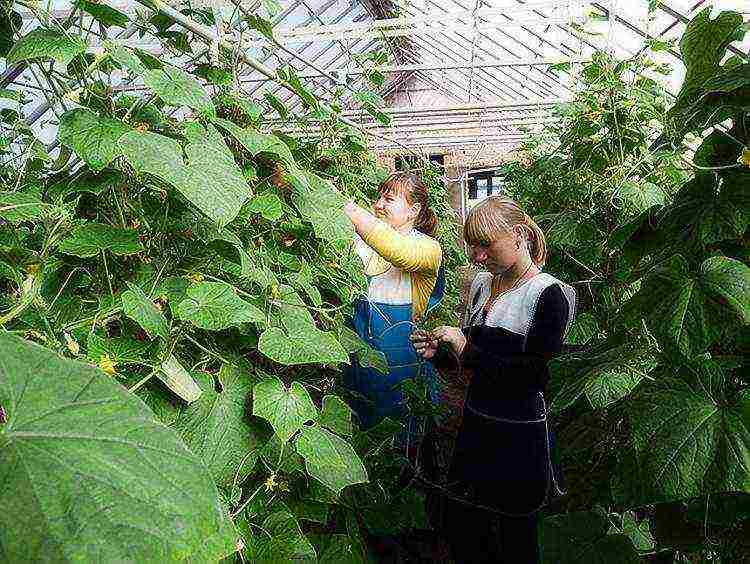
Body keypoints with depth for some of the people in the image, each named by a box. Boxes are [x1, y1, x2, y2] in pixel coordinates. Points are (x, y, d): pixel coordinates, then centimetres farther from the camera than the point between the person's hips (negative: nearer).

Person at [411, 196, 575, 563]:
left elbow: (534, 376, -22)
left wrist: (467, 350, -22)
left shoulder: (548, 294, -15)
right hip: (475, 424, 6)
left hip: (520, 438, -6)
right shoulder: (482, 284, 5)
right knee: (460, 531, 17)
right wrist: (439, 350, -4)